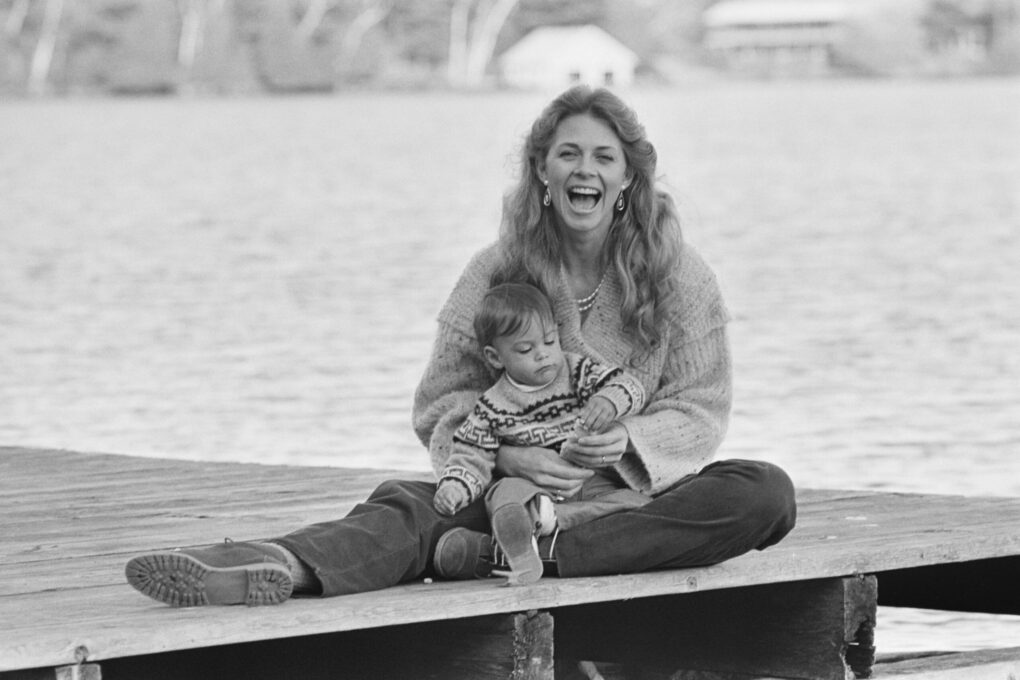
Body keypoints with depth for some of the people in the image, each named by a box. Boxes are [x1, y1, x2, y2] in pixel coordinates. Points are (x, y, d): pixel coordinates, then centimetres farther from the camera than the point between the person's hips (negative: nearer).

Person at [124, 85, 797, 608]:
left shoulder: (678, 273, 1)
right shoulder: (497, 272, 4)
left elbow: (699, 408, -2)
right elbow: (442, 402, 0)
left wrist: (629, 442, -24)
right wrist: (504, 454, -22)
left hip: (641, 493, -1)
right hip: (517, 483, 1)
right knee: (408, 505, -27)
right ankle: (282, 567, -62)